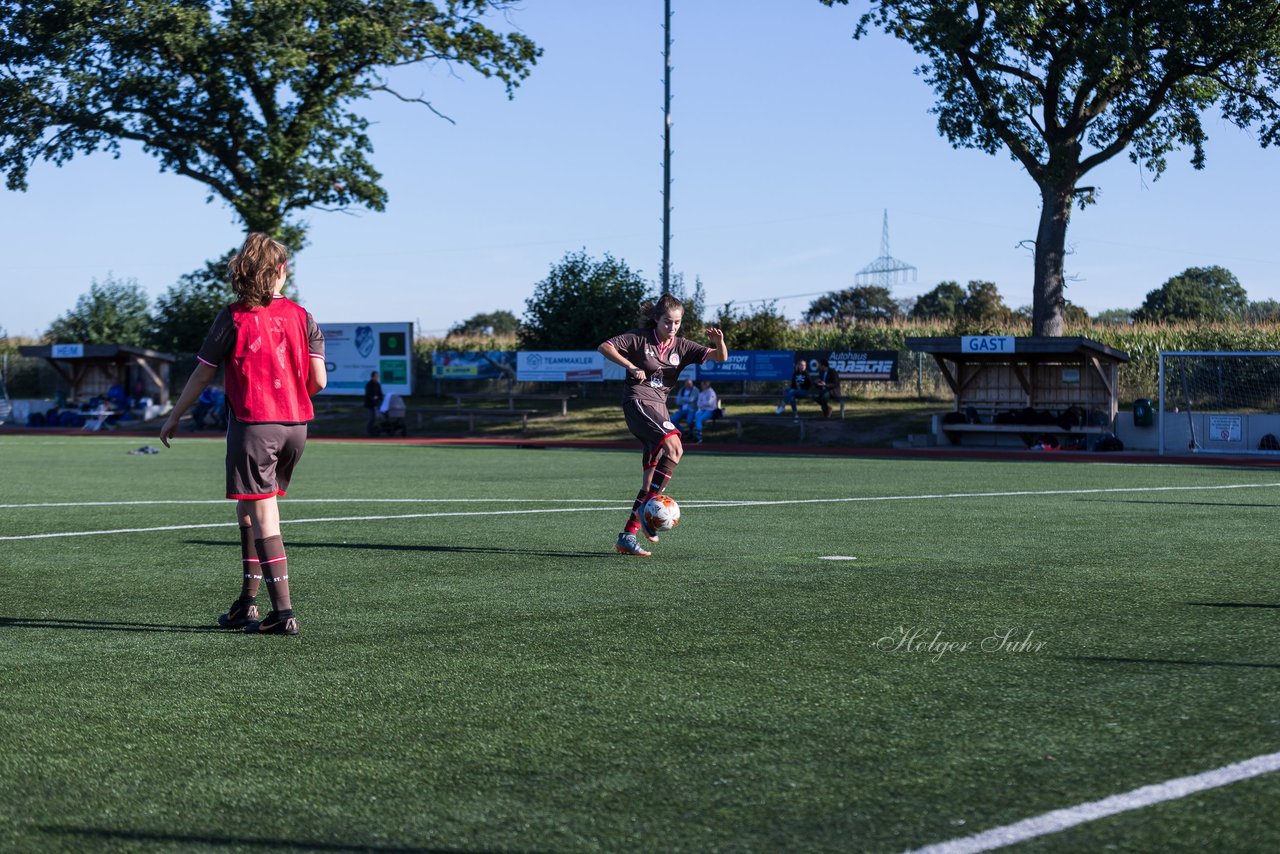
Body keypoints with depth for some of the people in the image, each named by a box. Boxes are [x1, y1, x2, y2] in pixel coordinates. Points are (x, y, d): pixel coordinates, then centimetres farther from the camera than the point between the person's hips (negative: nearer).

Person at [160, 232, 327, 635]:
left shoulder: (232, 318, -6)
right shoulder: (301, 316, 4)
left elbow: (202, 375, -1)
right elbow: (318, 381, 1)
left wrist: (173, 419, 11)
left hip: (252, 425, -5)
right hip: (295, 425, 5)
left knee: (262, 516, -5)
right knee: (249, 508, 17)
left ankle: (283, 612, -12)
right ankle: (247, 602, 20)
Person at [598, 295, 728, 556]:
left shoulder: (681, 346, 10)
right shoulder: (639, 339, -1)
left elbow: (720, 357, 3)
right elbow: (604, 347, -3)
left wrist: (719, 342, -20)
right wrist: (632, 367, -11)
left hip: (659, 407, 6)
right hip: (638, 402, -6)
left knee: (652, 480, 2)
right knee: (673, 446, -30)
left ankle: (627, 537, 7)